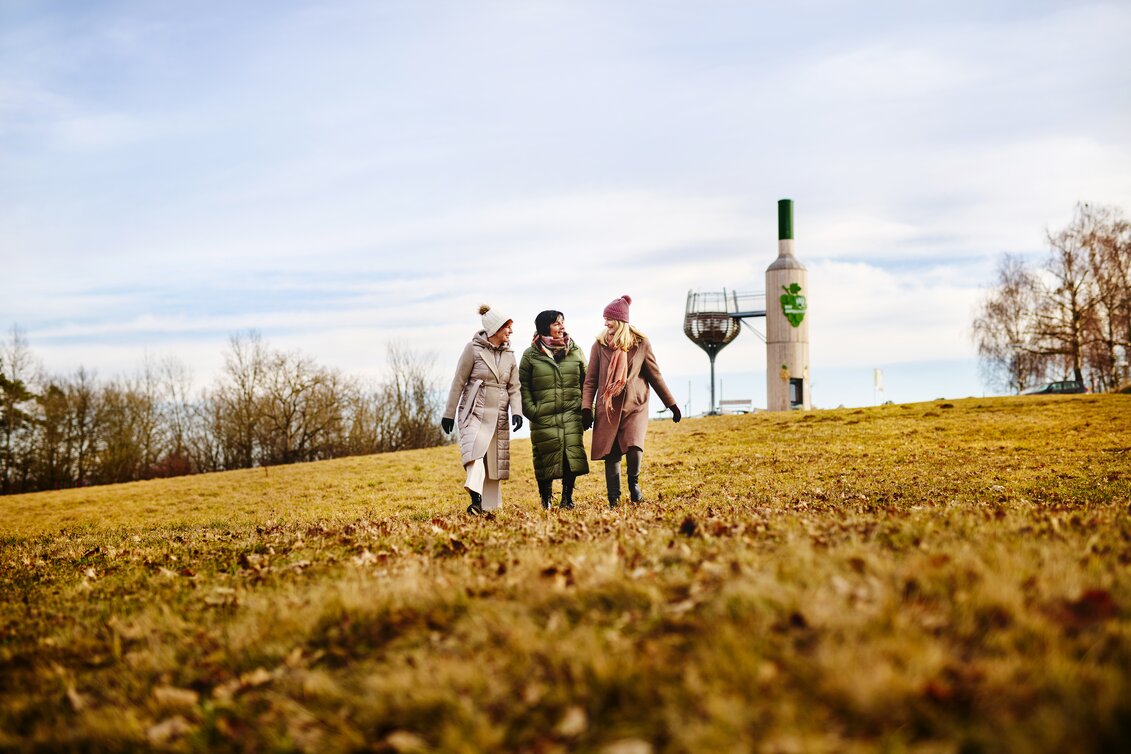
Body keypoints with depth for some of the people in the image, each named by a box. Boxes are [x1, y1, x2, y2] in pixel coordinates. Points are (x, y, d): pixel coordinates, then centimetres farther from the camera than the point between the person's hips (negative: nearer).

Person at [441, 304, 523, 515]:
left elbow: (514, 388, 10)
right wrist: (449, 414, -1)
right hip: (475, 412, -5)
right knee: (476, 453, -24)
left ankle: (490, 507, 12)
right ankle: (476, 500, -40)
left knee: (494, 462, 6)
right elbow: (458, 382, -1)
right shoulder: (473, 348, -3)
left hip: (498, 416, 5)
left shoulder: (509, 355, 12)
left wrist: (516, 411, -8)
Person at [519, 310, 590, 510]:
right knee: (546, 457, -1)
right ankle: (546, 499, 14)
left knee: (572, 455, -5)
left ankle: (567, 497, 6)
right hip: (543, 417, -2)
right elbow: (523, 386, 3)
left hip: (571, 415, 2)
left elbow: (586, 382, 12)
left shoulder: (575, 352, 11)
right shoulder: (531, 355, 3)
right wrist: (531, 410, -7)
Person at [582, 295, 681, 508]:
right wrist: (586, 408, -5)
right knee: (611, 455, 0)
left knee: (634, 447, -21)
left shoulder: (641, 343, 0)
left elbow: (655, 376, 8)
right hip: (607, 408, 1)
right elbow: (590, 380, 4)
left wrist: (671, 404, 10)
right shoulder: (600, 345, 2)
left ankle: (633, 482, 8)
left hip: (635, 406, -1)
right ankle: (614, 501, 13)